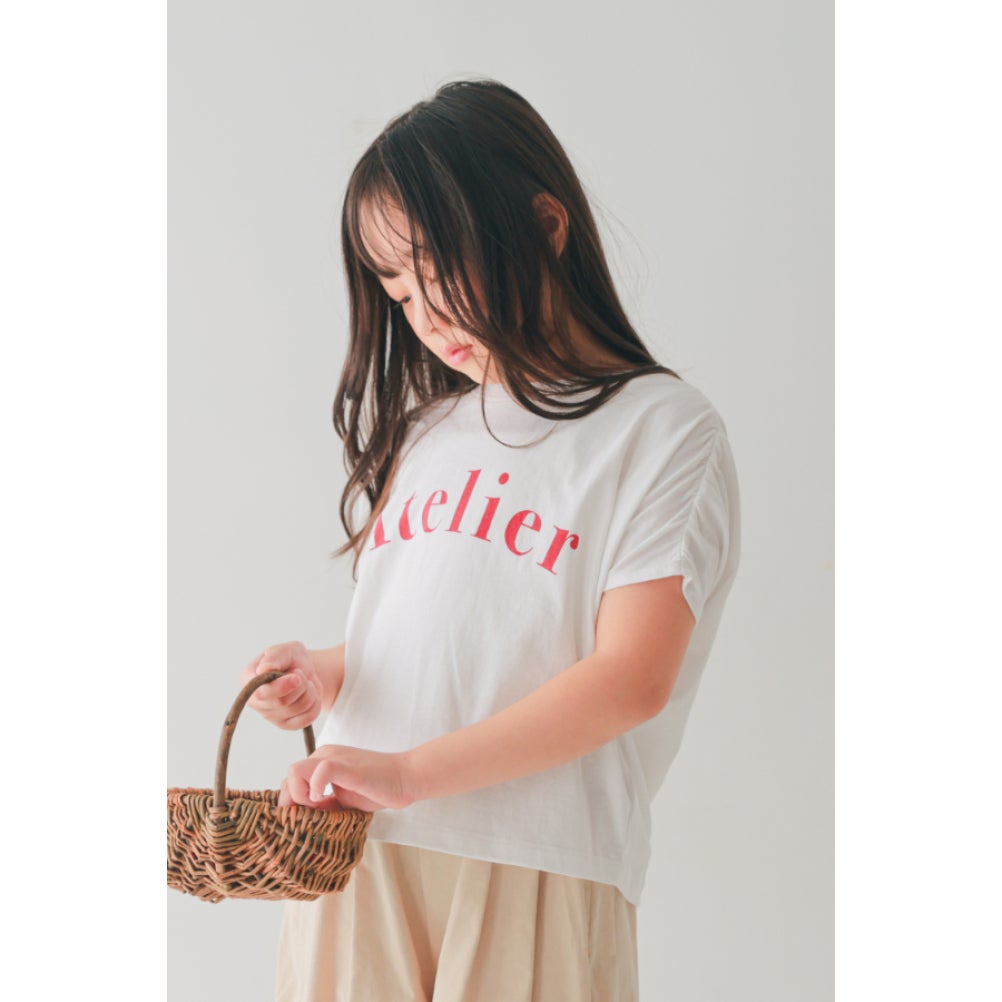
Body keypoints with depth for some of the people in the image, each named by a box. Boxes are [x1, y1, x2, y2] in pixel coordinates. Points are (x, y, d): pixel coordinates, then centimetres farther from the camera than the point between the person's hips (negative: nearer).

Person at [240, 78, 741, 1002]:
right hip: (349, 854, 5)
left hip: (530, 881, -5)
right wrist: (329, 675, 0)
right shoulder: (420, 428, 18)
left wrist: (408, 772, -18)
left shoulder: (664, 429, -2)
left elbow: (632, 678, -12)